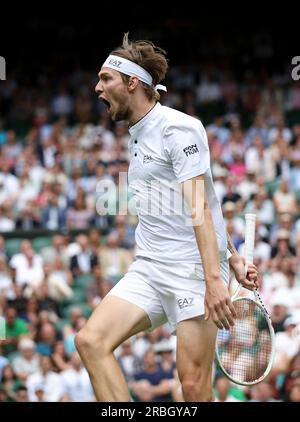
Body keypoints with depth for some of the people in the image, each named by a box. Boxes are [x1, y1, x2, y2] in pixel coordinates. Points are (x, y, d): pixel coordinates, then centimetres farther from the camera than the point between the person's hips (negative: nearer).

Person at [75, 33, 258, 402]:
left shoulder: (179, 128, -9)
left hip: (193, 269, -8)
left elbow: (200, 208, -17)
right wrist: (233, 257, 18)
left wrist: (214, 279, -25)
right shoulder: (136, 135, 19)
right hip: (148, 270, 8)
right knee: (90, 341, -12)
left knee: (194, 387, -11)